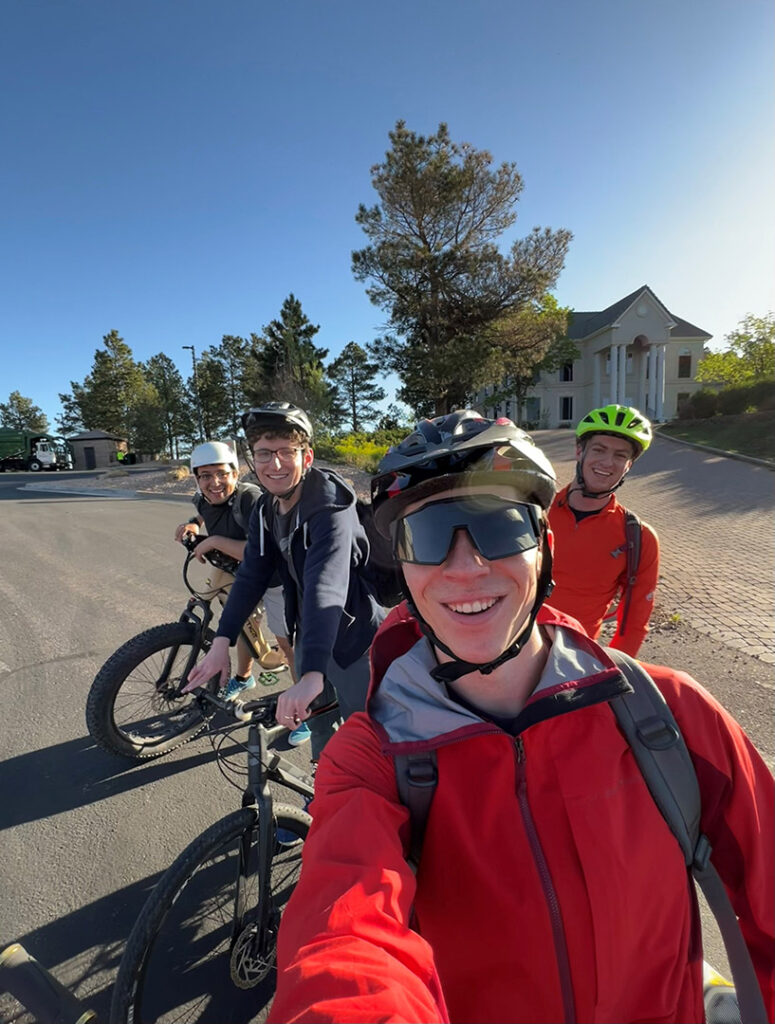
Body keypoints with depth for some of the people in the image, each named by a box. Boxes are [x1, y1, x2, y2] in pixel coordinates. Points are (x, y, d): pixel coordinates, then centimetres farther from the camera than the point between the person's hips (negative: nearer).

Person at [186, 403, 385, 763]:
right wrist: (221, 643, -15)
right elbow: (250, 576, -5)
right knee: (321, 730, 22)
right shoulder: (265, 511, -3)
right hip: (307, 635, 7)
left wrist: (311, 676, -51)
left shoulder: (329, 508, -28)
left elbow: (326, 587, -42)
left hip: (353, 641, -6)